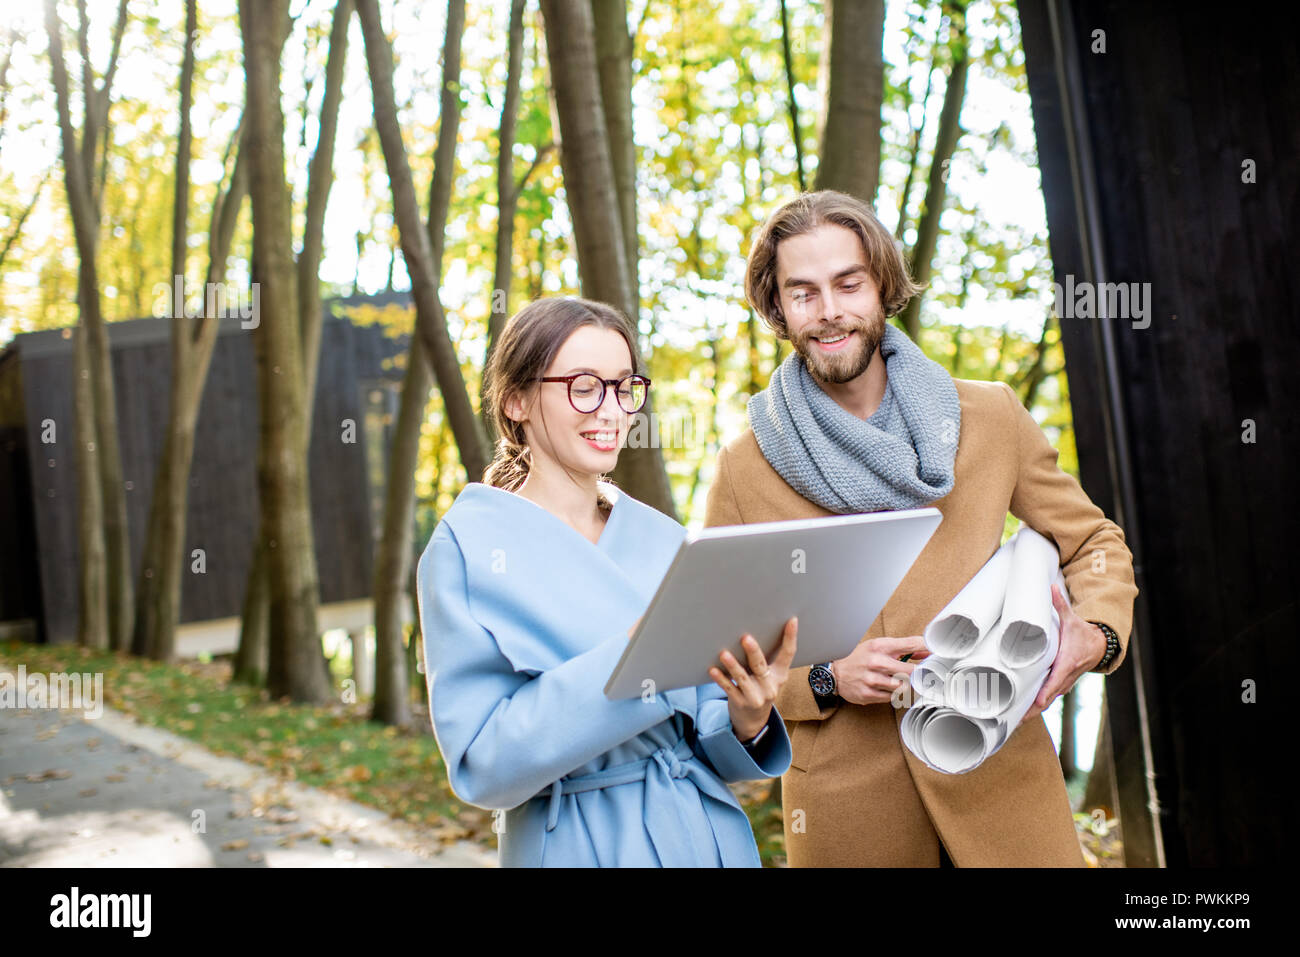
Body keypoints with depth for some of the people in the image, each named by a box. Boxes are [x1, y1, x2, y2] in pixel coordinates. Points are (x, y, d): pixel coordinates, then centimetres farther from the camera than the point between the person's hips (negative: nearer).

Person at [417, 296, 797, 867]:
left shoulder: (664, 539, 2)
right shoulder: (470, 545, -11)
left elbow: (702, 738, 4)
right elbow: (481, 765, -18)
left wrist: (746, 720, -18)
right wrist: (628, 660, -28)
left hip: (709, 835, 4)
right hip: (579, 846, -4)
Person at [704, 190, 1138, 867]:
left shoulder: (990, 417, 2)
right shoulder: (742, 470, -2)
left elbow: (1094, 542, 11)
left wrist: (1095, 634, -9)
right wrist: (826, 680, -13)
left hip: (1000, 769, 1)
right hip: (847, 799, -1)